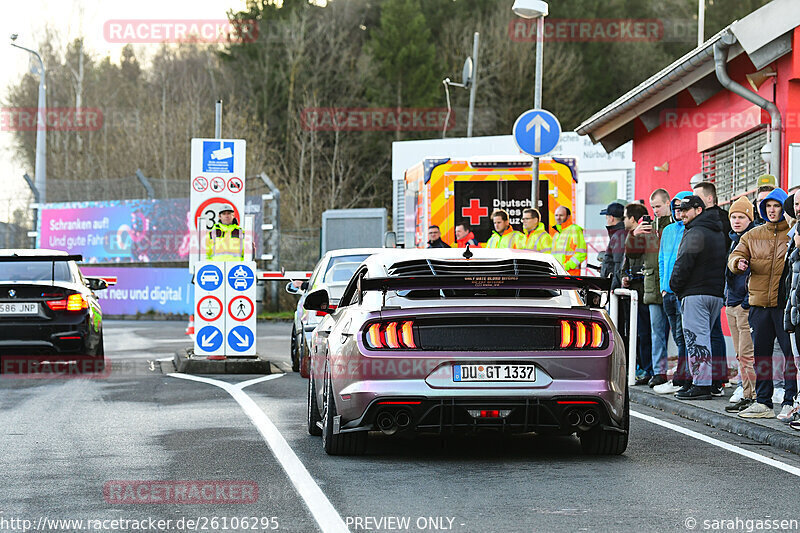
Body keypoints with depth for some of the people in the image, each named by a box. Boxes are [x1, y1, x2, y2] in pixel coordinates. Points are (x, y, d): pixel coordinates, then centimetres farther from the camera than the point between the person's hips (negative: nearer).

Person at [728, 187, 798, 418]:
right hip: (759, 302, 5)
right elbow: (735, 255, 9)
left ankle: (790, 401, -1)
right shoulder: (753, 235, 14)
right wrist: (739, 263, -13)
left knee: (790, 351, -6)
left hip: (786, 302, -5)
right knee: (760, 351, 8)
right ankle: (762, 402, 15)